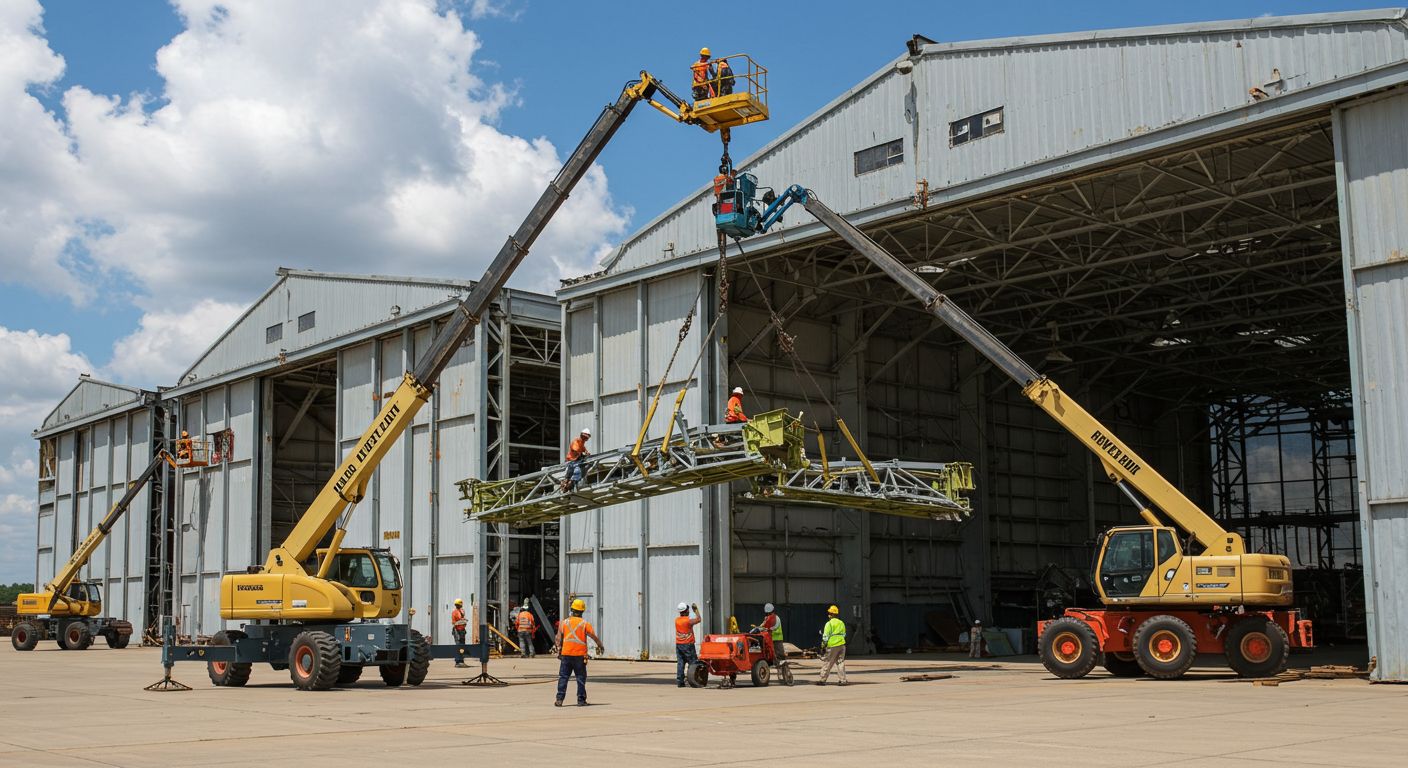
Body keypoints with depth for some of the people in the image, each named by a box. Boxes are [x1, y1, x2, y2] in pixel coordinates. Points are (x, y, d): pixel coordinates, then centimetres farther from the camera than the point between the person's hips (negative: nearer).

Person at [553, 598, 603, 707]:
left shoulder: (564, 622, 2)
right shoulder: (585, 624, -3)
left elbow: (559, 639, 2)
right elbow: (594, 637, -3)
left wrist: (558, 651, 12)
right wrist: (600, 646, 13)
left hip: (566, 654, 1)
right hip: (580, 655, -1)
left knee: (563, 677, 6)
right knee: (581, 678, 7)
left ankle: (559, 699, 0)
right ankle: (581, 700, 6)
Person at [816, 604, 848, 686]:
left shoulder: (829, 623, -7)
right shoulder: (842, 623, 13)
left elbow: (826, 635, -8)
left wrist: (823, 644, 1)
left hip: (832, 645, -5)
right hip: (841, 645, 5)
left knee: (828, 663, 0)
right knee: (841, 662, 9)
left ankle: (823, 680, 3)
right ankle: (843, 680, 3)